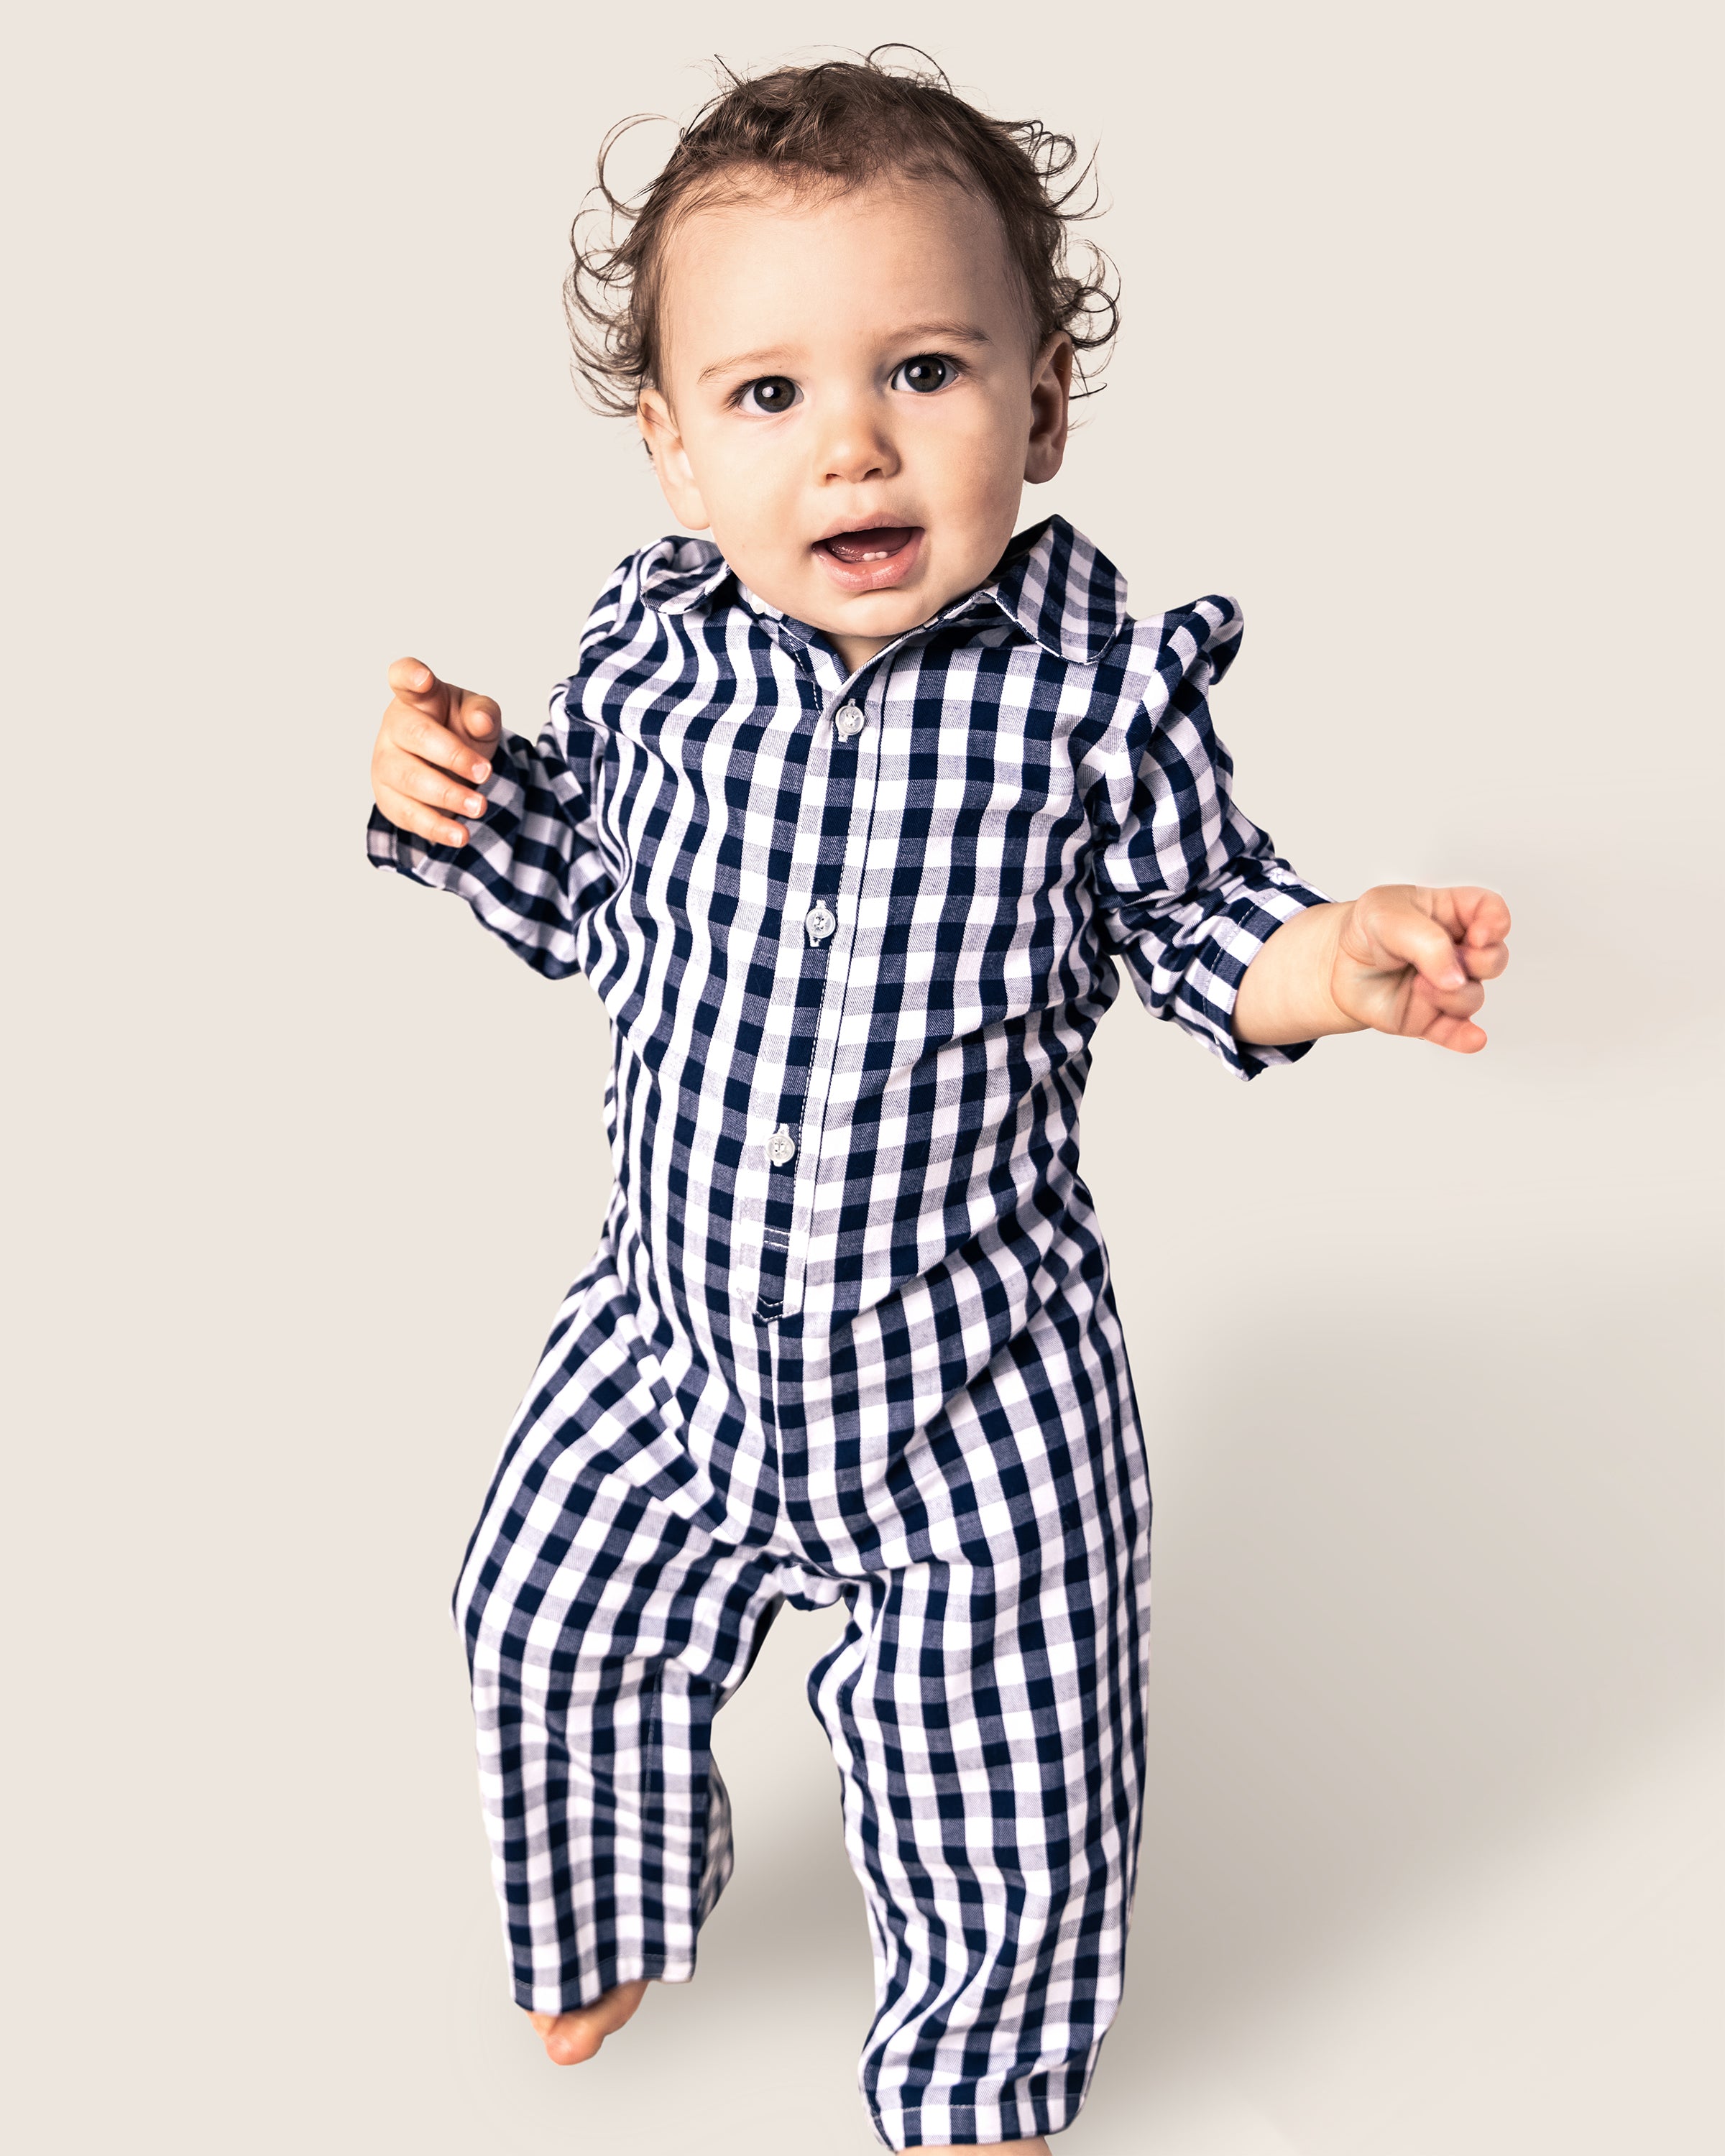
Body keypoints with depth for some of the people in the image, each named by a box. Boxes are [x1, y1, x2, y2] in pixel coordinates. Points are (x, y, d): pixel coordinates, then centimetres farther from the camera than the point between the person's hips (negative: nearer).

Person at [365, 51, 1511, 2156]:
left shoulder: (1100, 686, -17)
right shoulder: (650, 655, -8)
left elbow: (1194, 920, -5)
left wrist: (1337, 955, -24)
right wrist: (466, 801, -9)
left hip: (972, 1383, -3)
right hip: (676, 1330, 4)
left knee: (1003, 1787, 9)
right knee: (553, 1628, 22)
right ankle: (618, 1901, 58)